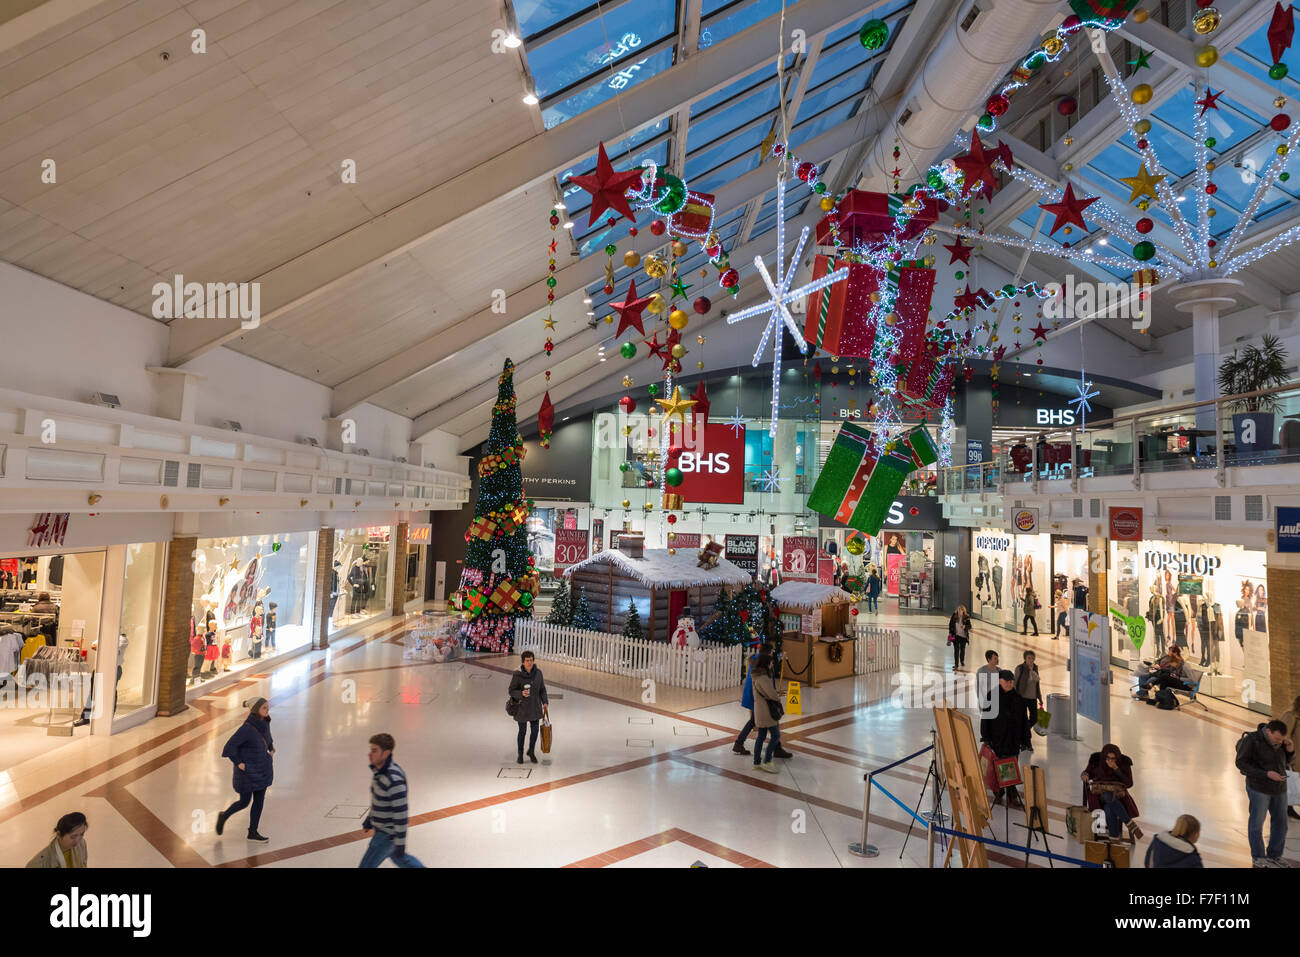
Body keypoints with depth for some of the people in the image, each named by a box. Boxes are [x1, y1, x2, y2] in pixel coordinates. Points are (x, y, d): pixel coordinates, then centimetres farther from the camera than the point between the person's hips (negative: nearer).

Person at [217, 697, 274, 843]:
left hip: (262, 769, 7)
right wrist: (238, 763, -17)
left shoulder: (265, 723, 0)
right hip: (248, 771, -7)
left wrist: (272, 750, 10)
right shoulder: (247, 727, -23)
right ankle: (223, 816, 37)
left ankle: (253, 832, 20)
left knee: (259, 801, 10)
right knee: (244, 802, 8)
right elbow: (230, 745, -22)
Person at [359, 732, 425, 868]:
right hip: (381, 827, 10)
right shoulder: (380, 770, -4)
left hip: (389, 834, -9)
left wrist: (400, 844, -21)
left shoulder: (394, 780, -34)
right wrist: (368, 821, 20)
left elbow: (401, 813, -28)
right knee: (398, 858, 28)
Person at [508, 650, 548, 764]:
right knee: (522, 731, 11)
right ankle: (520, 755, 34)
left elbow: (542, 689, 5)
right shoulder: (517, 675, -17)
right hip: (522, 708, -3)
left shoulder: (538, 672, -6)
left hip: (535, 707, 3)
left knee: (535, 731, 9)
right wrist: (521, 693, -29)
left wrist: (545, 703, -1)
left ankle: (531, 752, 35)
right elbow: (512, 691, -10)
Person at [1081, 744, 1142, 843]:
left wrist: (1116, 769, -22)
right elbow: (1088, 772, 6)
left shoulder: (1124, 763, -7)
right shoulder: (1096, 760, -7)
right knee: (1110, 798, -39)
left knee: (1109, 809, -36)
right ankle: (1130, 824, -30)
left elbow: (1129, 783, -10)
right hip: (1100, 793, 0)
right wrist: (1084, 775, -19)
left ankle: (1114, 838, -30)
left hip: (1117, 794, 0)